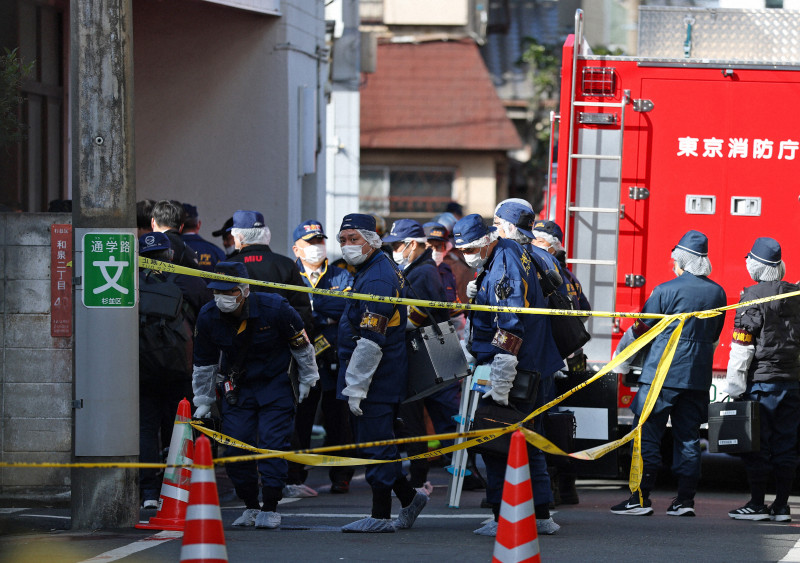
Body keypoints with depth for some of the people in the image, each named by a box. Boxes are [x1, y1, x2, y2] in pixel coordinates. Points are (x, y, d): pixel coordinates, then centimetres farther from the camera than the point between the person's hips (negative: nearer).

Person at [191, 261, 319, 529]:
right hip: (238, 387, 3)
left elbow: (301, 344, -4)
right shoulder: (208, 317, -11)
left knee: (272, 444, -11)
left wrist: (307, 380, 6)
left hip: (275, 384, -3)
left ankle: (270, 509, -1)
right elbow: (204, 363, 4)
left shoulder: (274, 309, -21)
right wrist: (203, 403, 10)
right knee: (235, 446, -3)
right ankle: (251, 506, 12)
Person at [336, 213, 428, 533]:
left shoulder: (376, 279, -18)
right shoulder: (379, 271, 17)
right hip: (384, 379, 10)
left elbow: (371, 340, -23)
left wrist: (356, 386, -22)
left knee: (375, 444, -5)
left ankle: (380, 516, -1)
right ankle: (409, 498, 23)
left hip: (377, 375, -10)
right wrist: (353, 382, 25)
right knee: (375, 441, 16)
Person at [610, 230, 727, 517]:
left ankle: (640, 499, -5)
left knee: (647, 434, -1)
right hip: (698, 376, 5)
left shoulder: (666, 291, -10)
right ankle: (685, 499, 7)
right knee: (688, 437, 9)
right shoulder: (718, 293, 6)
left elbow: (641, 330, -1)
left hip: (662, 374, -5)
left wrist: (621, 362, 14)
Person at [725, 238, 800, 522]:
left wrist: (734, 386, -9)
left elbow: (742, 346, -12)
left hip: (761, 381, -6)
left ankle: (757, 504, 0)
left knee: (757, 446, -1)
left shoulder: (753, 298, -10)